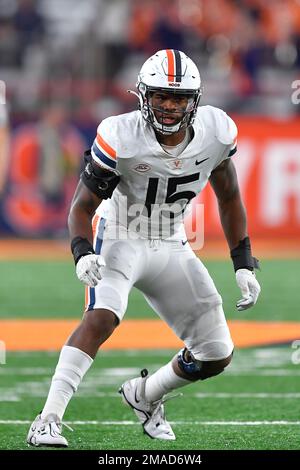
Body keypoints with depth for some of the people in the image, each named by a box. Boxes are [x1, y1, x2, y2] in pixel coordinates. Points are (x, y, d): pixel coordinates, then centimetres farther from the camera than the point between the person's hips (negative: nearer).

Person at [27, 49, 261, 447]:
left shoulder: (216, 131, -13)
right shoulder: (120, 137, -24)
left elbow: (229, 198, 4)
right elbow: (82, 207, -17)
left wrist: (244, 264, 2)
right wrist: (83, 253, -36)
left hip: (171, 248, 5)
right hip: (120, 240, -5)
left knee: (217, 357, 3)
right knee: (101, 318, -33)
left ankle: (145, 395, 31)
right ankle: (47, 421, -32)